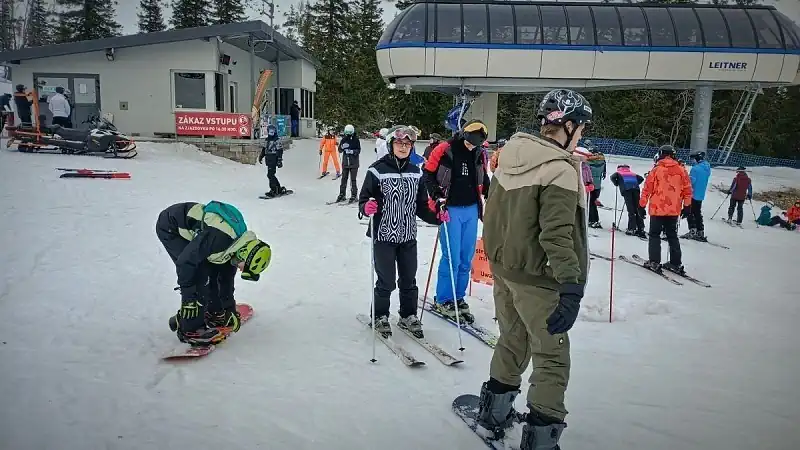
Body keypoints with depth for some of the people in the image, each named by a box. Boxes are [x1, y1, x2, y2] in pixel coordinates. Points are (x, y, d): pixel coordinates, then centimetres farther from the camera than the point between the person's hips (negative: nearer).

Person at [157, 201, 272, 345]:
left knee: (214, 269, 7)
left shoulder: (238, 242, -6)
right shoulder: (219, 237, -35)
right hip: (170, 227, -8)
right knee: (200, 275, -15)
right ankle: (190, 330, -6)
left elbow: (227, 279, 8)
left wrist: (229, 309, 13)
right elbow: (185, 262, -29)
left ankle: (214, 312, 26)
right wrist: (189, 297, -24)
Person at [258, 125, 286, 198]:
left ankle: (274, 190, -8)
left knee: (270, 175, -13)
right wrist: (261, 156, 23)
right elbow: (264, 149, 27)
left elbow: (280, 151, -13)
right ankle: (279, 189, 19)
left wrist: (279, 160, -17)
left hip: (274, 160, -8)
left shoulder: (277, 140, -8)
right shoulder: (267, 140, 17)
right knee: (271, 175, 9)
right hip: (269, 160, 8)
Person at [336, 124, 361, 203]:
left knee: (353, 179, -2)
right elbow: (339, 150, 5)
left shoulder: (356, 140, -5)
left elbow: (358, 151, -8)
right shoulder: (344, 139, 5)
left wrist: (352, 151, -26)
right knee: (344, 179, 8)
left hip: (354, 163, -4)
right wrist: (342, 147, -17)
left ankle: (354, 196, 4)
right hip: (345, 162, 4)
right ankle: (342, 195, 16)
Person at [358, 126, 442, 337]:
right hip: (384, 235, -4)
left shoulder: (416, 173, 7)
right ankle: (380, 317, 24)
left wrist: (436, 217, -3)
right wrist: (367, 207, -29)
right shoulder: (377, 170, -9)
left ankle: (408, 316, 30)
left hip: (408, 236, 5)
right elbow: (363, 199, -8)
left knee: (409, 279, 12)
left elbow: (421, 205, 12)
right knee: (386, 280, 3)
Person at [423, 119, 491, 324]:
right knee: (452, 258, -6)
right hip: (450, 209, -5)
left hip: (471, 209, 5)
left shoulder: (480, 154, 7)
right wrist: (436, 196, -13)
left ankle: (458, 298, 21)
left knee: (466, 258, 8)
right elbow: (427, 174, -3)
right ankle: (442, 300, 9)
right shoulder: (444, 150, -8)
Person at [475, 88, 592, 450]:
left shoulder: (510, 153, 2)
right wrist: (572, 287, -25)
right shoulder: (560, 170, -20)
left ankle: (494, 410, 37)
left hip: (501, 265, 8)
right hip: (536, 277, -8)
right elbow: (557, 234, -26)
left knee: (512, 341, 24)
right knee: (552, 357, 7)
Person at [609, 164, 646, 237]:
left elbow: (612, 177, 5)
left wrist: (616, 184, 20)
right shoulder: (633, 173, 33)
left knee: (631, 210, -6)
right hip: (636, 189, 3)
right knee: (638, 208, 4)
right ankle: (641, 228, 1)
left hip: (626, 189, -3)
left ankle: (632, 229, -10)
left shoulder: (618, 173, 25)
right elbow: (641, 178, 21)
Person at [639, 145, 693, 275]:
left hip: (657, 209, -4)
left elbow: (647, 188, -6)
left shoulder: (657, 169, -8)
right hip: (674, 210, 4)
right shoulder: (681, 170, 1)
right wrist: (687, 205, 13)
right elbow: (687, 189, 4)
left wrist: (642, 204, 2)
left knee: (654, 235, 6)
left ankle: (654, 262, 1)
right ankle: (675, 264, 16)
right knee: (672, 236, 15)